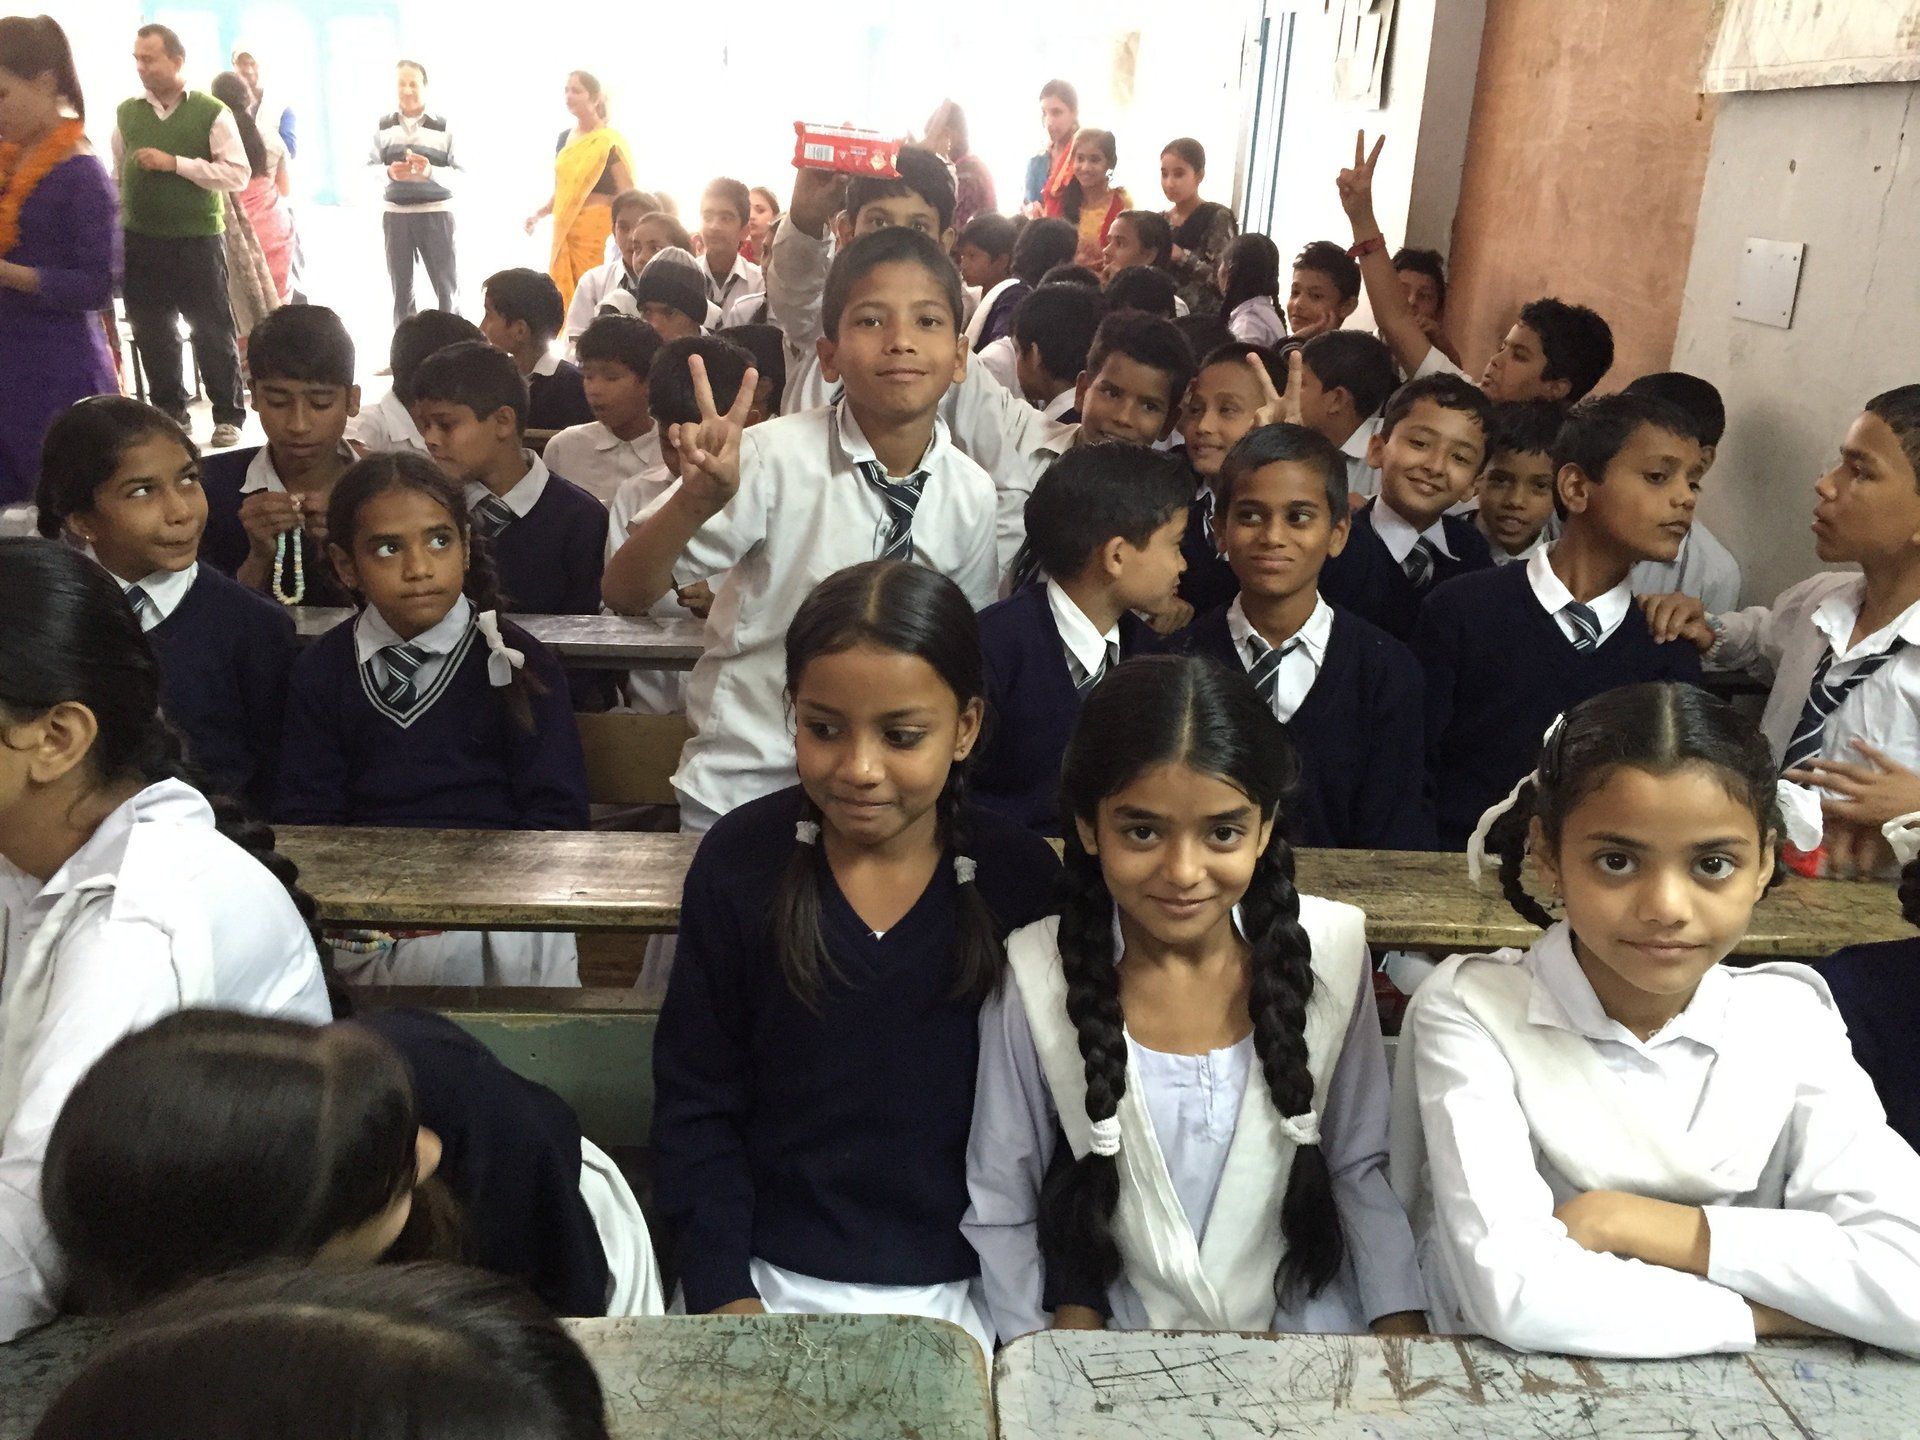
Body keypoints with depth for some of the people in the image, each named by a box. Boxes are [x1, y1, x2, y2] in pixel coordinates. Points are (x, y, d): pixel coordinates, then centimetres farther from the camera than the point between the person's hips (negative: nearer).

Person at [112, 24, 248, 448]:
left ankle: (228, 416, 13)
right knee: (151, 333, 10)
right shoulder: (126, 113, 8)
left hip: (198, 239, -4)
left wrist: (175, 163, -15)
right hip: (140, 240, 4)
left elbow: (238, 174, -10)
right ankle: (169, 413, 22)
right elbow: (118, 176, 14)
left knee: (212, 331, 2)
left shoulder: (211, 112, -4)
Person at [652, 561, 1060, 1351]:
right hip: (769, 1280, 1)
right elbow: (694, 1108, -2)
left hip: (963, 1291, 0)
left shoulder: (1022, 880, -9)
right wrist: (725, 1294, -8)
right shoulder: (737, 862, -8)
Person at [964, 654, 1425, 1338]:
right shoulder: (1037, 978, -14)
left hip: (1307, 1321, 3)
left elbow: (1359, 1172, 3)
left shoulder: (1329, 952, -8)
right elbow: (1000, 1215, -5)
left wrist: (1404, 1334, -6)